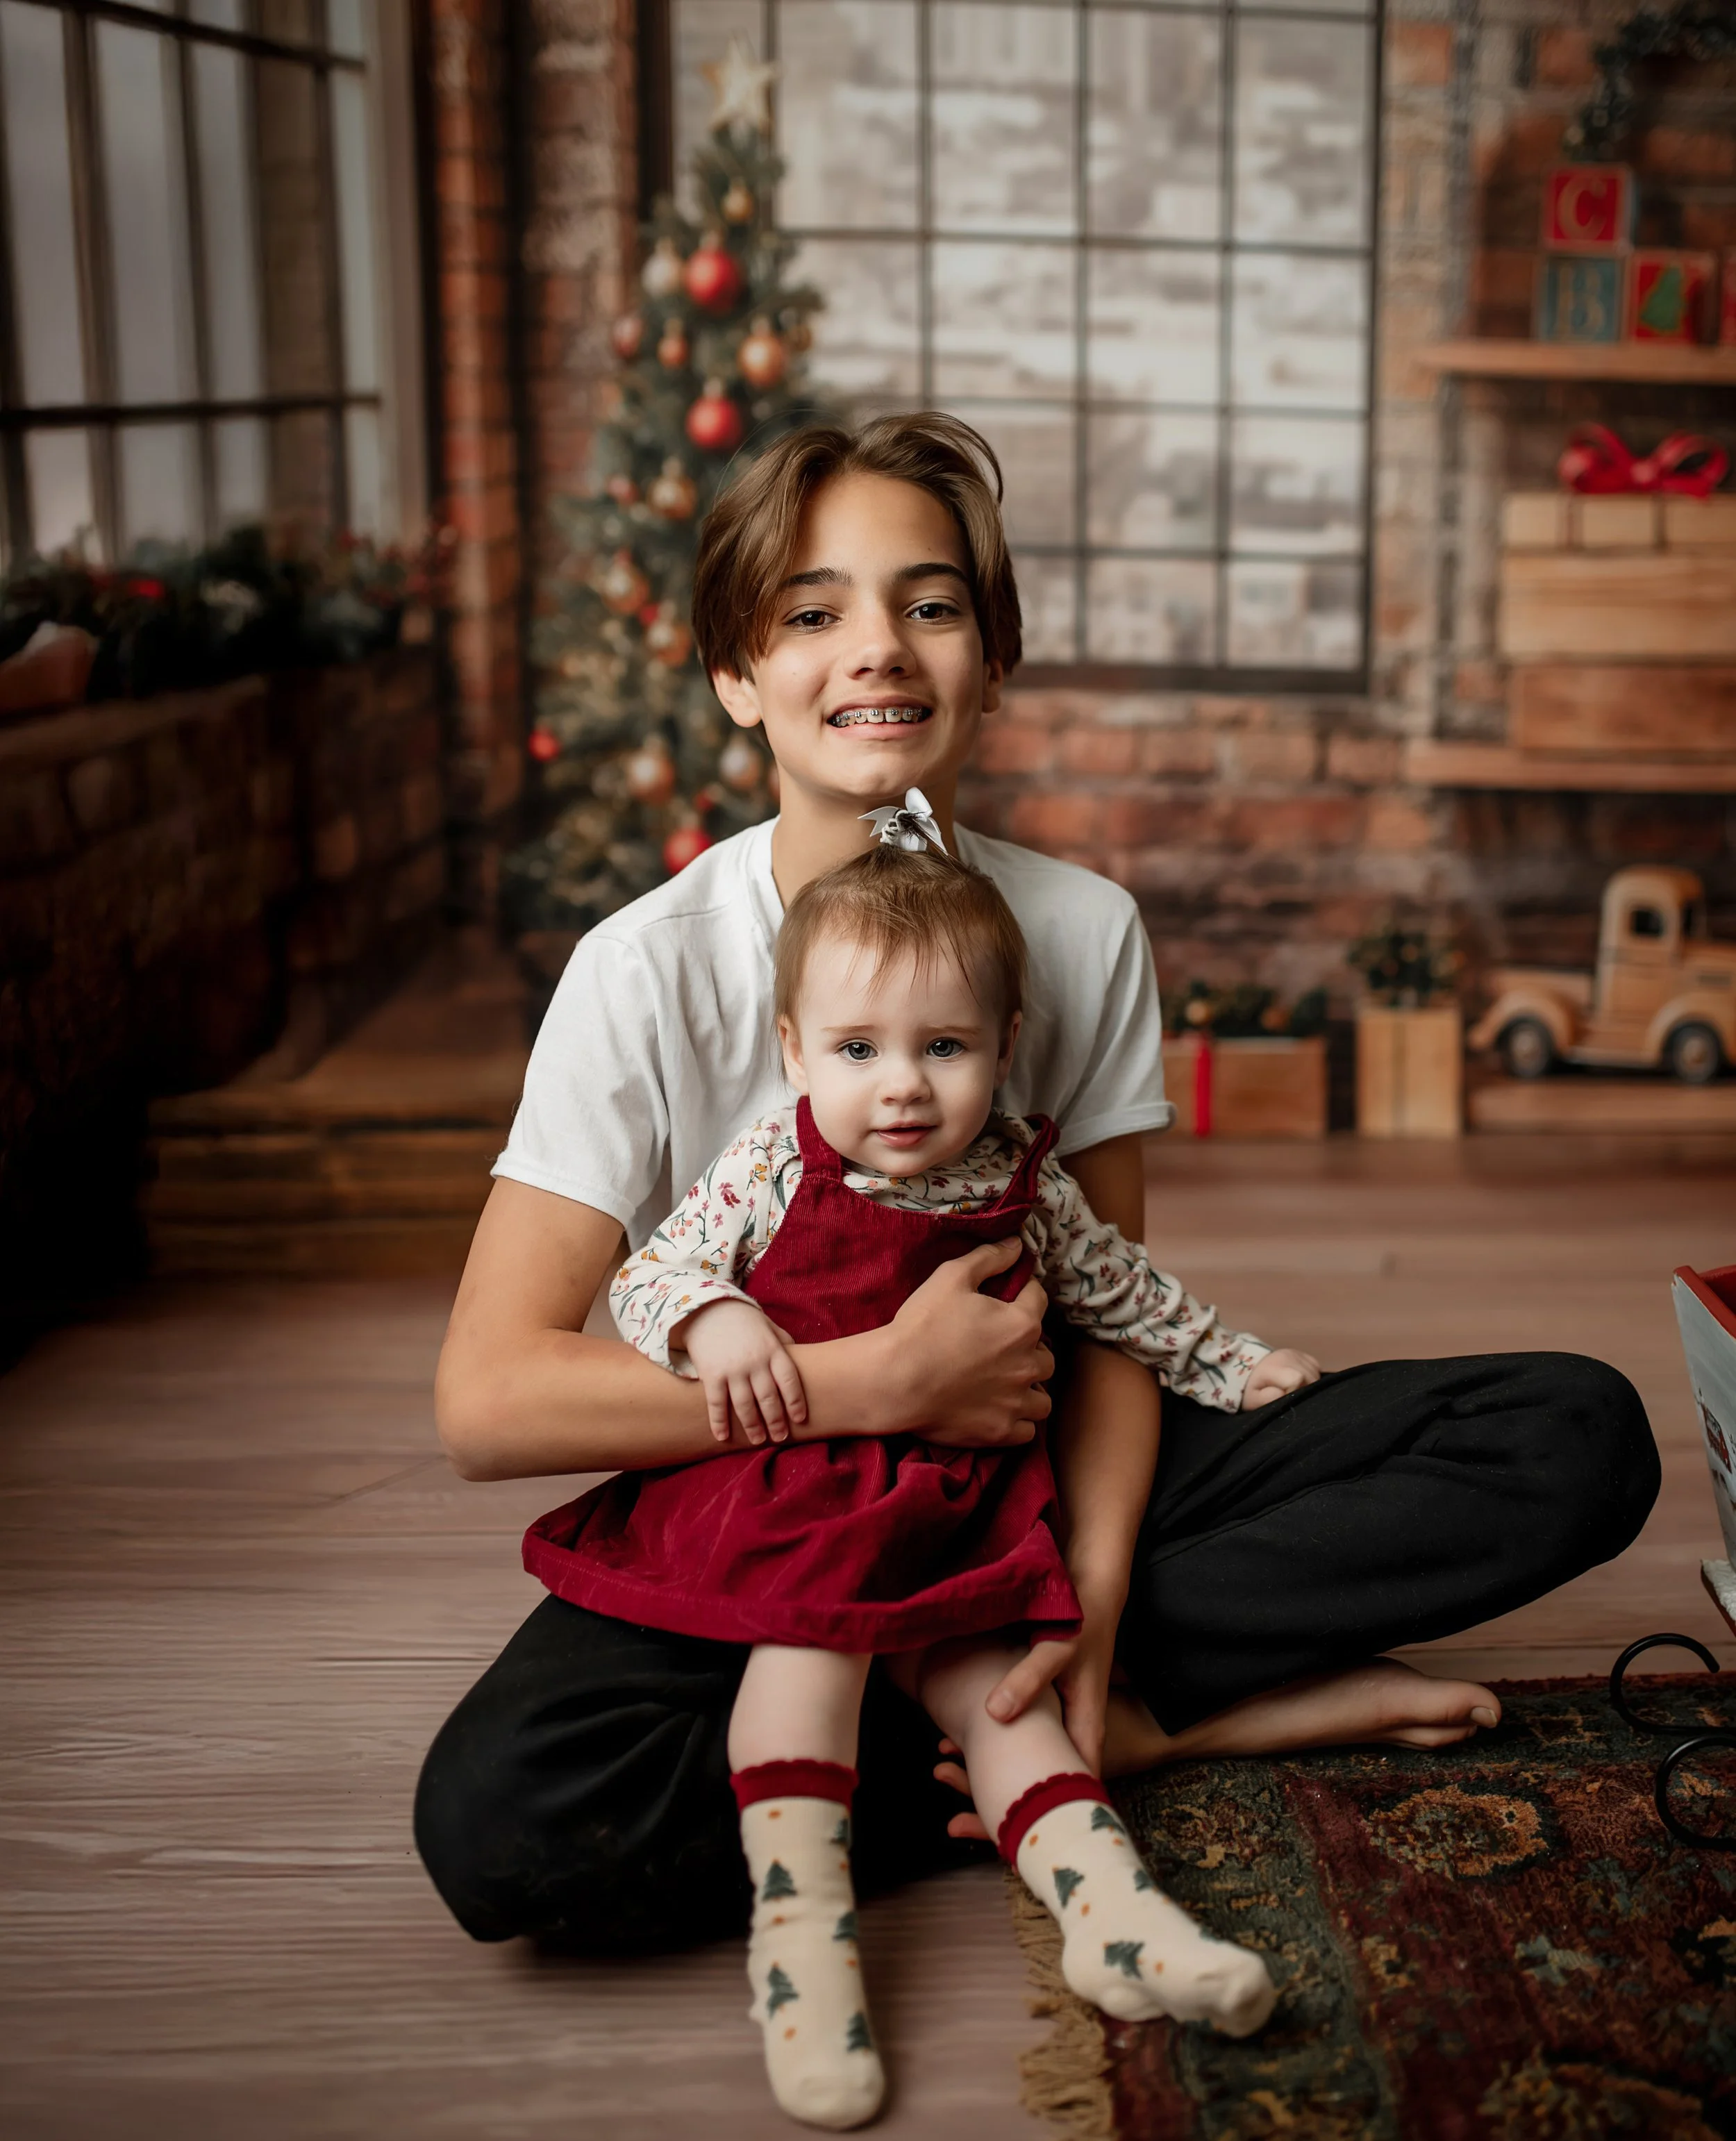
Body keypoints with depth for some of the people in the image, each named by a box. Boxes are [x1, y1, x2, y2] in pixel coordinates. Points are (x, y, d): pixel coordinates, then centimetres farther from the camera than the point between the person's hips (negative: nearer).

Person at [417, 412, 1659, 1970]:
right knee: (498, 1818, -36)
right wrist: (885, 1379, -24)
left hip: (1021, 1468, 2)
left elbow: (1109, 1314, -2)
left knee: (1579, 1435, -12)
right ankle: (1170, 1711, -19)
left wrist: (1095, 1582, -21)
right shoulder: (650, 969, -15)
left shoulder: (1084, 930, -5)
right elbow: (489, 1401, -22)